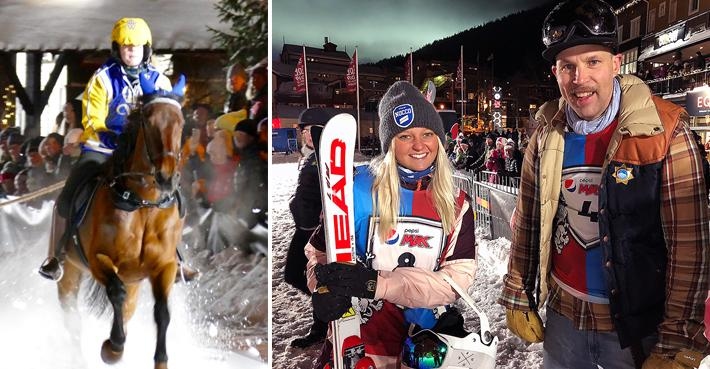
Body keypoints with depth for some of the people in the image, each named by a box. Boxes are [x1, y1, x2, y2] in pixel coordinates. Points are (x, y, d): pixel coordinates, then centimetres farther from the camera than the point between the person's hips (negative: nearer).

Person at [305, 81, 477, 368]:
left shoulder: (456, 203, -5)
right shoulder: (360, 188, -12)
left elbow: (458, 278, -15)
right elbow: (319, 251, -5)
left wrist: (378, 283, -27)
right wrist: (326, 287, -28)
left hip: (423, 344, 2)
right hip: (359, 340, -2)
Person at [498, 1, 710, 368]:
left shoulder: (664, 131, -15)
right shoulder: (548, 132, -3)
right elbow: (526, 223, 5)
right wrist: (517, 298, 7)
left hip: (636, 325, -3)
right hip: (562, 315, 4)